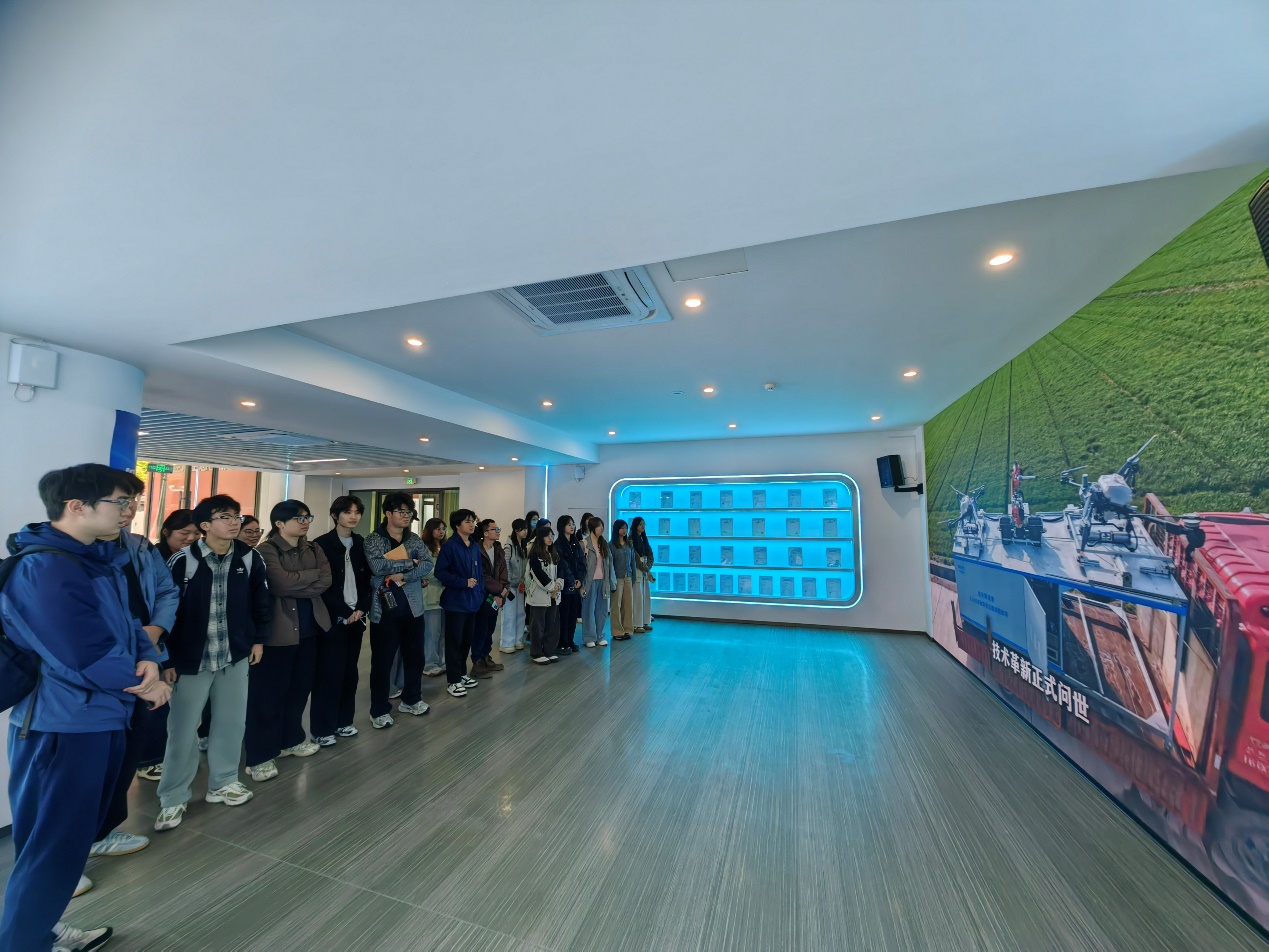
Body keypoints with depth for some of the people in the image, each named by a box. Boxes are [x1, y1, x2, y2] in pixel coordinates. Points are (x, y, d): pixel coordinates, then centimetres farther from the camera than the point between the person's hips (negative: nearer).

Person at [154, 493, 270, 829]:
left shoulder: (249, 558, -4)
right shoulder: (182, 561, -13)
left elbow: (261, 600, 7)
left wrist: (258, 638, 7)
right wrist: (168, 659, -7)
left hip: (236, 656, 3)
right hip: (191, 658, -3)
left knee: (231, 722, 13)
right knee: (182, 729, 6)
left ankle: (222, 782, 32)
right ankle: (173, 798, 26)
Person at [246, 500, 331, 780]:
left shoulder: (313, 549, 9)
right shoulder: (267, 550, -9)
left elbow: (326, 582, -4)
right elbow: (281, 583, -22)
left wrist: (296, 585, -15)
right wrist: (314, 573, -10)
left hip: (308, 628, 6)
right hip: (277, 630, -6)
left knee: (300, 687, 16)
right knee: (268, 692, 3)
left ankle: (292, 739, 33)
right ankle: (260, 756, 15)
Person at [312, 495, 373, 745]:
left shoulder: (361, 544, 8)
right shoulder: (321, 544, -7)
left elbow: (367, 580, 9)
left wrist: (361, 609, -4)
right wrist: (344, 612, -12)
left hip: (356, 616, 5)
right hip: (332, 618, -5)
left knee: (350, 670, 11)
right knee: (329, 672, 1)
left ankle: (343, 721, 24)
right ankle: (323, 728, 15)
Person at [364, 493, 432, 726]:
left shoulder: (415, 539, 6)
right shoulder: (373, 539, -5)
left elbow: (428, 565, -7)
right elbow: (378, 566, -22)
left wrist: (402, 575, -19)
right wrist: (410, 562, -15)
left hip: (413, 607, 4)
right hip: (384, 609, -4)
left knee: (415, 656, 14)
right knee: (382, 661, 7)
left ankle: (411, 700, 33)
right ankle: (379, 710, 23)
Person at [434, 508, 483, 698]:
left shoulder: (475, 546, 9)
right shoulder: (449, 545, -11)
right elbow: (440, 572, -16)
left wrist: (481, 593, 7)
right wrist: (463, 582, -19)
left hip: (472, 600, 7)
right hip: (456, 601, -7)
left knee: (467, 639, 15)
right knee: (454, 641, 3)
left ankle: (462, 673, 31)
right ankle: (453, 681, 13)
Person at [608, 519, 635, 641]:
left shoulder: (629, 544, 10)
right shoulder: (611, 545, -4)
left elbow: (633, 561, 12)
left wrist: (633, 577, 8)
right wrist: (612, 581, -10)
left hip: (628, 577, 4)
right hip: (617, 578, -4)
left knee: (628, 604, 6)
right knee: (616, 605, 2)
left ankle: (627, 630, 17)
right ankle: (617, 632, 11)